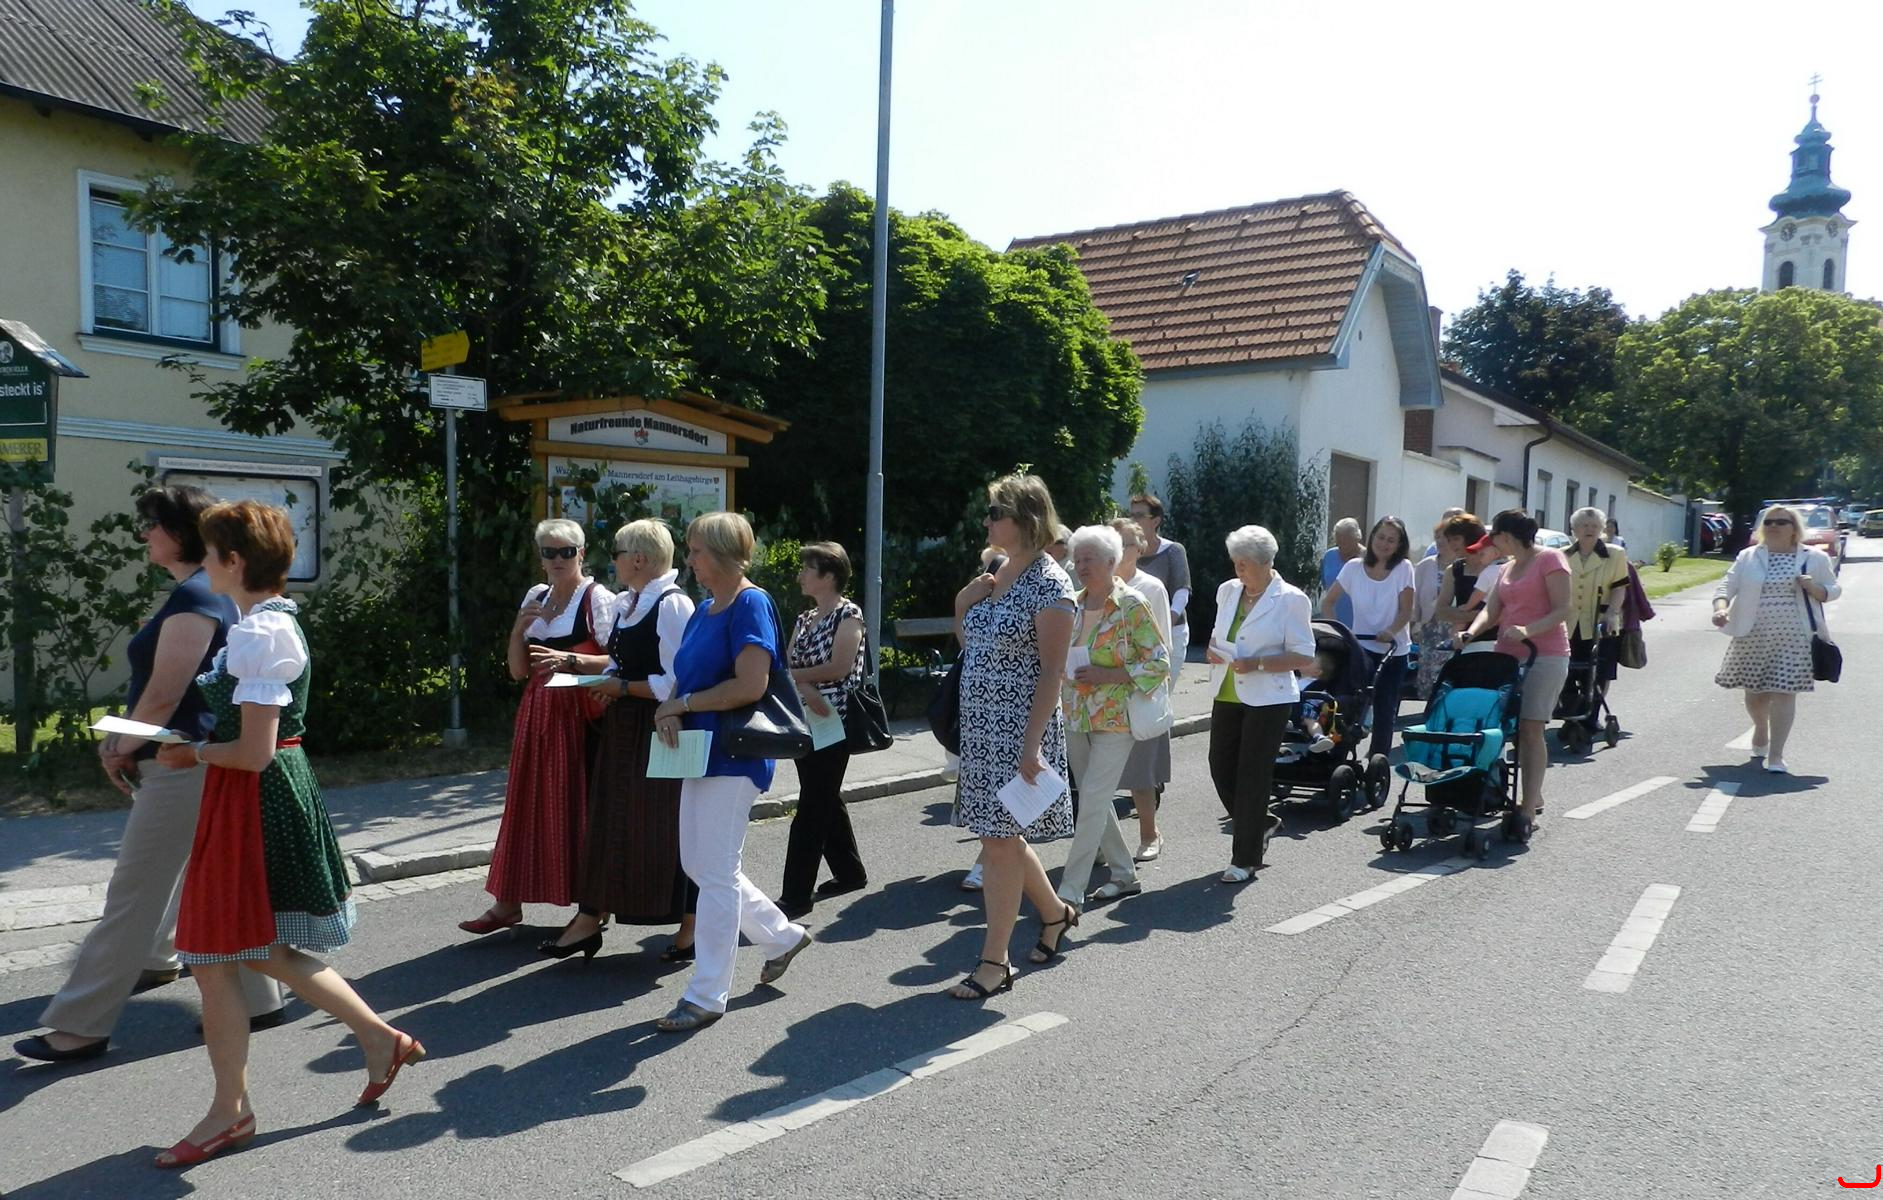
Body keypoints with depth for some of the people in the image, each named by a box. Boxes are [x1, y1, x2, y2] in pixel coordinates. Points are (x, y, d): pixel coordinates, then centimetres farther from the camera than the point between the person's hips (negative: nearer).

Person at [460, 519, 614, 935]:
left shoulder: (598, 598, -5)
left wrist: (570, 659, -23)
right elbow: (518, 670, 14)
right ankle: (508, 902, 14)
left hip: (578, 713, -6)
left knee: (577, 806, -2)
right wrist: (519, 628, -2)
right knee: (527, 804, 8)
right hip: (537, 713, 6)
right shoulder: (535, 597, 14)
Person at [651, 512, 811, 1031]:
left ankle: (707, 995, 9)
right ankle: (783, 935, 33)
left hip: (733, 755, -10)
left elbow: (750, 685, -23)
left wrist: (681, 705, -14)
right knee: (698, 865, 16)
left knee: (716, 872, -3)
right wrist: (670, 710, -6)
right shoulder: (703, 612, 13)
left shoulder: (750, 604, -14)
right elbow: (686, 678, 17)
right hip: (701, 753, 10)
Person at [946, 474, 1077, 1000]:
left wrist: (1032, 744, -21)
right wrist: (963, 605, 0)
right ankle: (1055, 912, 39)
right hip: (981, 726, 8)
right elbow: (971, 647, 20)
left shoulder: (1049, 584, -13)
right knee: (1000, 835, 17)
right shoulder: (998, 574, 11)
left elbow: (1051, 672, -17)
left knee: (999, 840, -3)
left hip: (1018, 729, -8)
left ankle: (994, 962, 9)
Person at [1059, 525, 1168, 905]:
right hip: (1075, 717, 7)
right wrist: (1063, 669, -3)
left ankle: (1070, 891, -3)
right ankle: (1124, 875, 28)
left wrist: (1108, 675, -19)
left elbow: (1160, 662, -12)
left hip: (1115, 720, -7)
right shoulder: (1072, 604, 6)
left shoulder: (1131, 606, -11)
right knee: (1096, 801, 13)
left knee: (1092, 803, -8)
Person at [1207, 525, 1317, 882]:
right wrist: (1214, 650, -2)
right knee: (1221, 768, 8)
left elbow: (1304, 656, -10)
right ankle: (1260, 825, 35)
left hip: (1267, 701, -6)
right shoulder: (1228, 591, 9)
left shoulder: (1290, 599, -8)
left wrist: (1257, 664, -21)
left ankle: (1245, 859, 11)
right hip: (1227, 695, 6)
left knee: (1252, 777, -1)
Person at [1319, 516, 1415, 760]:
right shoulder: (1354, 567, 0)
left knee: (1385, 712, 6)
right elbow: (1328, 601, 3)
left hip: (1393, 651, 0)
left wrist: (1391, 632, -24)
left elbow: (1406, 611, -6)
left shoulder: (1403, 568, -3)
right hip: (1361, 647, 0)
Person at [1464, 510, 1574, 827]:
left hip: (1544, 655, -7)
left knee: (1531, 729, -11)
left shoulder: (1549, 559, -3)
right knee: (1516, 728, 9)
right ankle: (1533, 797, 22)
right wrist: (1471, 632, -10)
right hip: (1508, 656, 7)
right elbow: (1491, 610, 9)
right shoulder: (1506, 569, 19)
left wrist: (1527, 630, -24)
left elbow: (1564, 609, -10)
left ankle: (1529, 809, -9)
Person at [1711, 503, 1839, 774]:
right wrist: (1720, 609, -20)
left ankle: (1776, 757, -4)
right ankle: (1760, 728, 44)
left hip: (1793, 637, -2)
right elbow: (1726, 586, 0)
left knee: (1784, 693, -8)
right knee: (1754, 690, 12)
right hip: (1753, 636, 2)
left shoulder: (1814, 558, 5)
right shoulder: (1749, 557, 7)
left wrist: (1813, 588, -12)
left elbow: (1833, 590, 11)